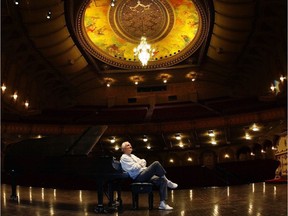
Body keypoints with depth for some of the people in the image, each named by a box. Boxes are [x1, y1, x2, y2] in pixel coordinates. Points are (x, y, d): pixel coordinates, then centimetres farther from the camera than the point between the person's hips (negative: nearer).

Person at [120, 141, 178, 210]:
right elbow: (134, 167, -15)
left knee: (163, 181, -10)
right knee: (156, 164, -23)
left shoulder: (132, 155, 26)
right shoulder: (124, 157, -3)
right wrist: (141, 164, 3)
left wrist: (141, 163, -1)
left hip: (144, 175, 9)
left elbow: (143, 161, 22)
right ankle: (168, 182, -8)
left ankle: (162, 203, -13)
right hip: (138, 177, -9)